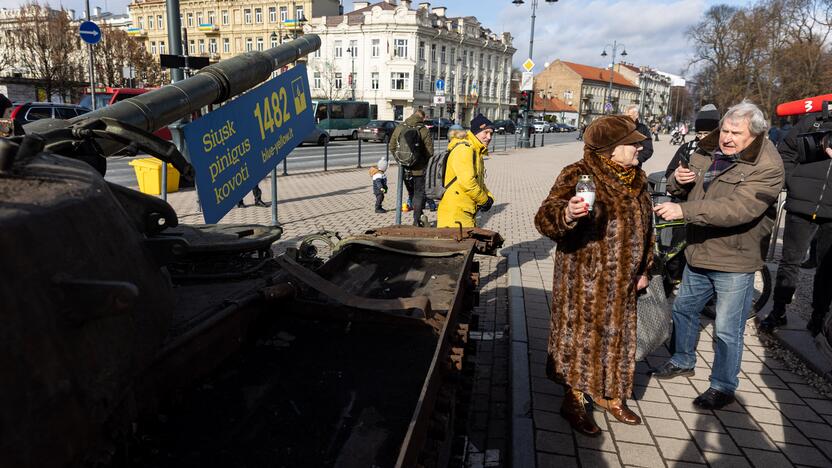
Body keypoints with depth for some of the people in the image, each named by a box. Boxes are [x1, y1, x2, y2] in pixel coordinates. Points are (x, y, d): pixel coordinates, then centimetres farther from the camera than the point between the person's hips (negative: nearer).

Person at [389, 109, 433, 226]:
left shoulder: (399, 128, 1)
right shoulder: (424, 130, -11)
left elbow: (391, 147, 6)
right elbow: (430, 151, -13)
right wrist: (425, 162, 5)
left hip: (404, 168, 4)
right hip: (419, 169, -4)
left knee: (411, 193, 21)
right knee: (419, 194, 7)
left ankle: (416, 217, 28)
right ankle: (416, 220, 6)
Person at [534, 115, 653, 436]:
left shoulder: (637, 178, 6)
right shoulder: (579, 175, -17)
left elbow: (644, 226, 18)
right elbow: (545, 218, -28)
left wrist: (644, 269, 18)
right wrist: (566, 214, -51)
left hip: (622, 280, 7)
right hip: (584, 278, -7)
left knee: (616, 335, 18)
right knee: (580, 335, 4)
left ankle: (609, 393, 39)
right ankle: (573, 400, 23)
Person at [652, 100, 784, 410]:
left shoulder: (767, 167, -18)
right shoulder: (707, 151, 2)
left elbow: (737, 209, -33)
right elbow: (683, 192, 13)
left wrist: (684, 209, -38)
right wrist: (678, 181, -12)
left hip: (735, 262, -7)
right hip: (699, 254, 7)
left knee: (727, 330, 4)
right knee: (683, 308, 22)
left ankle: (723, 387, 24)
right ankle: (683, 361, 44)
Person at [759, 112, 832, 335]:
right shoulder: (813, 121, 1)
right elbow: (785, 153, 7)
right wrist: (793, 183, -4)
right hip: (802, 207, 0)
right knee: (789, 262, 9)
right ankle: (778, 312, 20)